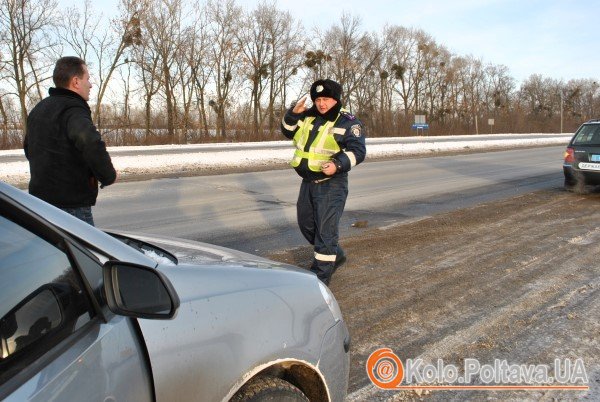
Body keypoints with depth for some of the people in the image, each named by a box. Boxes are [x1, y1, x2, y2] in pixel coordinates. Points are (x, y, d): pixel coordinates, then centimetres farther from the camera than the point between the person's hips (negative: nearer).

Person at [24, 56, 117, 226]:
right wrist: (109, 175, -21)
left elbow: (28, 148, 28)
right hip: (71, 205, -9)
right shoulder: (74, 110, -17)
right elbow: (91, 144, -35)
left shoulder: (38, 109, 15)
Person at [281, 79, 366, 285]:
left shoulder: (348, 122, -9)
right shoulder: (308, 116, 8)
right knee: (306, 224, 19)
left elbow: (357, 150, -17)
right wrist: (294, 113, -3)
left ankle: (321, 274, 5)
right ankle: (335, 255, 38)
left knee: (325, 229, -6)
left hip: (331, 184, -7)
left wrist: (338, 164, -35)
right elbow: (288, 132, 15)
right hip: (308, 182, 8)